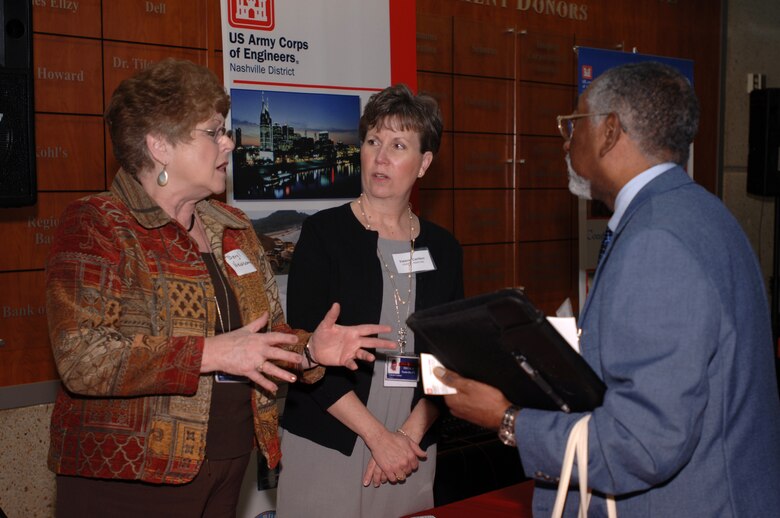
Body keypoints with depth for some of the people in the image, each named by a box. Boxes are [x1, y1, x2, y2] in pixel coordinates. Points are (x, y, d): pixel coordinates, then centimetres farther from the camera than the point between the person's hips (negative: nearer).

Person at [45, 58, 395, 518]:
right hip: (127, 479, -6)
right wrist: (212, 354, -25)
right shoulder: (97, 224, -11)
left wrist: (308, 349, -5)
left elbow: (263, 333, 16)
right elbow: (82, 359, -21)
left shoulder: (234, 228, 11)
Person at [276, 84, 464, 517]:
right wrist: (379, 436, -13)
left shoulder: (442, 249, 6)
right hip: (327, 446, -3)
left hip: (412, 449, 3)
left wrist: (411, 432, -8)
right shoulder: (323, 234, -4)